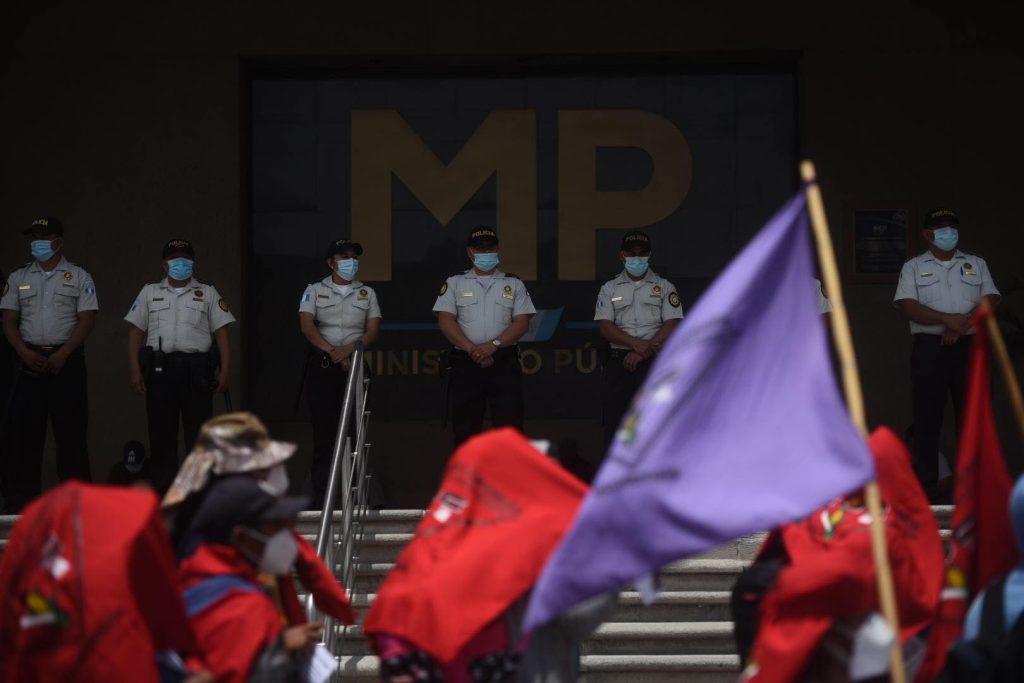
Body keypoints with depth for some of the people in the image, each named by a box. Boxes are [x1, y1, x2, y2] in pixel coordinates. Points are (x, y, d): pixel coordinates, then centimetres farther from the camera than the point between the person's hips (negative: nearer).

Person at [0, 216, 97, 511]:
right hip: (30, 361, 3)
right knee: (24, 431, 0)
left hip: (67, 360, -2)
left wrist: (62, 354, -15)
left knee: (71, 431, -4)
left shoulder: (78, 277, 4)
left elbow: (86, 320, -3)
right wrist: (25, 353, -8)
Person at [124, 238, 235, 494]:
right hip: (160, 368, 1)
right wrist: (135, 371, 0)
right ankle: (162, 492, 9)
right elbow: (135, 333, 11)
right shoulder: (150, 293, 15)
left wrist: (225, 372, -2)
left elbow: (222, 334, 8)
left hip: (196, 370, -1)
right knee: (161, 433, 2)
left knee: (198, 434, -2)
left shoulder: (208, 293, 13)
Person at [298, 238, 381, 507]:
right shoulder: (315, 291, 8)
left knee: (354, 428, -2)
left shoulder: (366, 293, 14)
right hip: (322, 364, -2)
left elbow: (373, 331, 5)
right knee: (323, 429, -6)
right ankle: (321, 494, -5)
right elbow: (307, 326, -5)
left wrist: (349, 349, -13)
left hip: (354, 363, 2)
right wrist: (332, 352, -17)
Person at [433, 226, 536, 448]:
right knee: (465, 426, 1)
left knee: (509, 423, -6)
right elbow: (445, 321, 0)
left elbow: (522, 323, 2)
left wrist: (493, 345, -13)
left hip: (504, 362, 0)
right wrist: (473, 350, -11)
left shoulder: (514, 285, 12)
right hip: (466, 363, 0)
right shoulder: (455, 284, 11)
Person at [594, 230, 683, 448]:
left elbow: (672, 325, 0)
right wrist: (637, 344, -14)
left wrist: (642, 353, -10)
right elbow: (605, 327, 1)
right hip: (619, 362, 1)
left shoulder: (664, 287, 10)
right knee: (614, 420, -3)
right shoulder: (609, 289, 12)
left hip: (654, 364, -1)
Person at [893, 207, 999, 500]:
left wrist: (961, 325, -14)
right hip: (930, 348, -2)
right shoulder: (913, 267, 9)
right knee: (928, 420, -3)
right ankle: (926, 494, -2)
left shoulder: (977, 265, 16)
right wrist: (947, 319, -18)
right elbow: (907, 307, -5)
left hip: (969, 347, 2)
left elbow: (990, 301, 3)